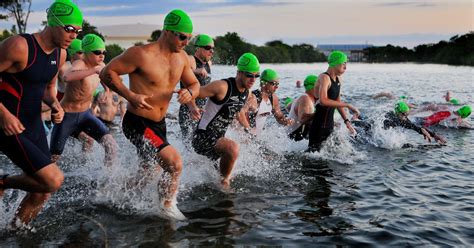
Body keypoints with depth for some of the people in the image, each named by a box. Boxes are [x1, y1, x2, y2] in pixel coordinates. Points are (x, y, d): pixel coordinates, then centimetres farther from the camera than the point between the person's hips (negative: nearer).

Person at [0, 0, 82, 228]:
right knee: (54, 180, -17)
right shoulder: (19, 46, -20)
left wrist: (55, 105, -2)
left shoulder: (60, 54, 5)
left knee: (42, 193, 11)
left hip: (36, 127, 8)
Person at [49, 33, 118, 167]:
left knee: (110, 144, -16)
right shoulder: (80, 64, -22)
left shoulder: (101, 66, -2)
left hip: (85, 114, 5)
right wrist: (94, 70, -51)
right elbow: (66, 77, -49)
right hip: (67, 116, -5)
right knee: (53, 157, 7)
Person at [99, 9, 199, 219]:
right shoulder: (142, 54, -20)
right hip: (137, 123, -8)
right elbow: (107, 72, -14)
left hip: (159, 123, 9)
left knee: (149, 169, 24)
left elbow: (194, 84, 12)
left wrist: (189, 92, -12)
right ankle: (168, 207, 2)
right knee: (174, 164, -21)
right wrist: (130, 95, -27)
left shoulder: (181, 57, 2)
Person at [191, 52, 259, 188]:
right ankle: (225, 180, -10)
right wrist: (193, 108, -39)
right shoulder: (222, 87, -21)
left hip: (218, 138, 9)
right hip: (203, 137, -9)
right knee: (233, 148, -32)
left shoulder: (247, 93, 5)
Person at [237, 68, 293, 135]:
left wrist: (286, 121, -8)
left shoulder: (274, 98, 1)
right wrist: (249, 128, -33)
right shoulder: (253, 98, -24)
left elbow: (279, 117, 12)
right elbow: (240, 114, -38)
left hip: (259, 135, 7)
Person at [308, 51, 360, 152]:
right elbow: (323, 101, -32)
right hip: (319, 126, -9)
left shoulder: (337, 79, 11)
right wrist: (347, 105, -28)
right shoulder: (324, 78, -17)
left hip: (330, 124, 9)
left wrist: (346, 121, 12)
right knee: (314, 151, -2)